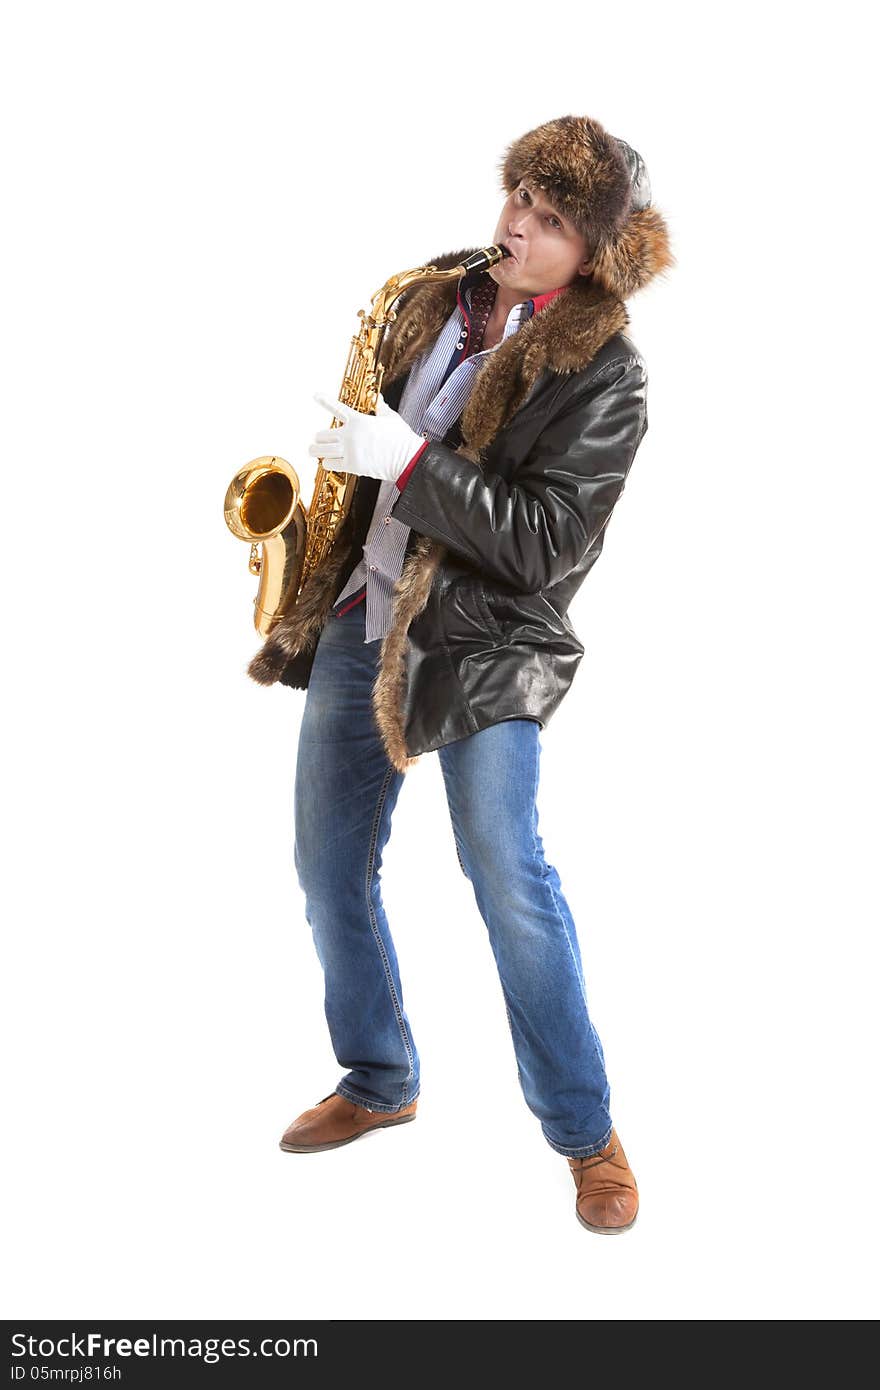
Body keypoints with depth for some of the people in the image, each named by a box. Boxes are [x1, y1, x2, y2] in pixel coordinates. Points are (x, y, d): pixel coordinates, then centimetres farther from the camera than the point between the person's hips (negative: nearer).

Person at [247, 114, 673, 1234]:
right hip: (358, 622, 7)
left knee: (507, 873, -11)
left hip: (483, 644, -6)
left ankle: (585, 1129, 6)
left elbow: (543, 540, -20)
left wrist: (408, 462, -25)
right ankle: (378, 1081, 31)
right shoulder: (437, 298, 7)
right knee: (328, 867, 11)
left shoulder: (602, 372, -12)